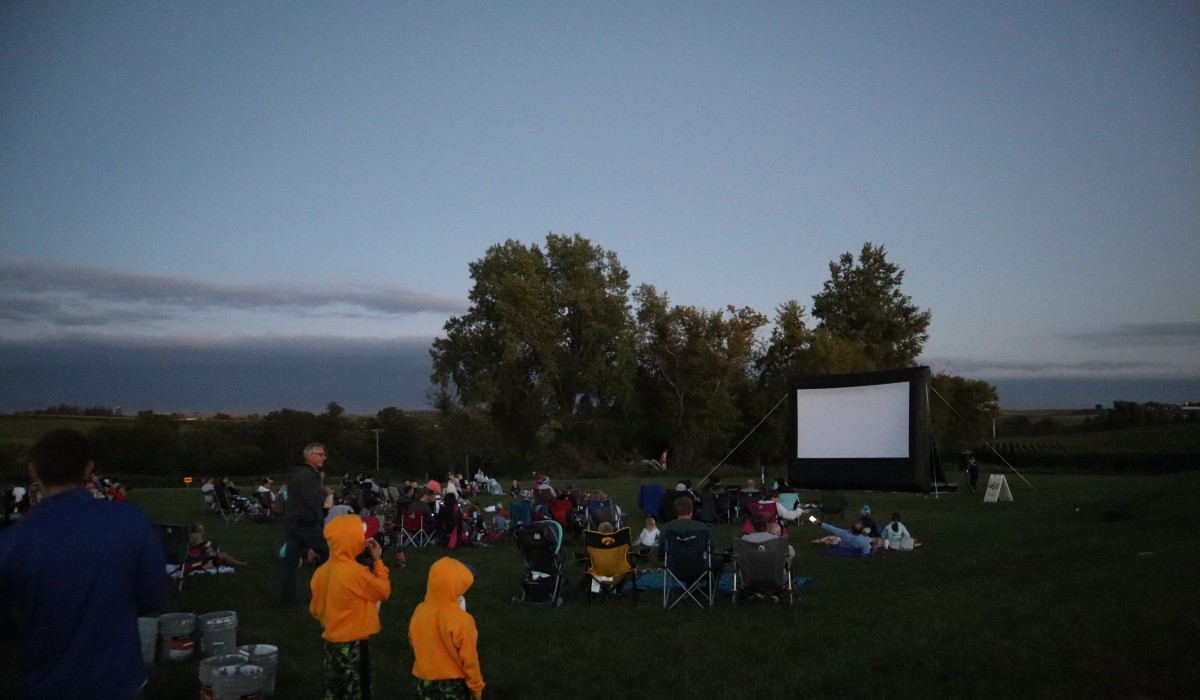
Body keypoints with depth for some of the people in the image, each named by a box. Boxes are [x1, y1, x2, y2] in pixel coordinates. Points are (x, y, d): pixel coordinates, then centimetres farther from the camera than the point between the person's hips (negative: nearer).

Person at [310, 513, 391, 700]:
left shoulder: (323, 570, -1)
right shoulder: (356, 572, -23)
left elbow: (316, 609, 8)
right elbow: (384, 591, -8)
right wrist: (377, 561, -4)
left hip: (332, 640, 7)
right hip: (353, 644, -7)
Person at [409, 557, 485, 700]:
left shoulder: (420, 612, -11)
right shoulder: (461, 621, -24)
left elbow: (414, 643, 5)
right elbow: (469, 659, -15)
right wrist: (477, 687, -1)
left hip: (426, 681, 5)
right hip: (454, 683, -4)